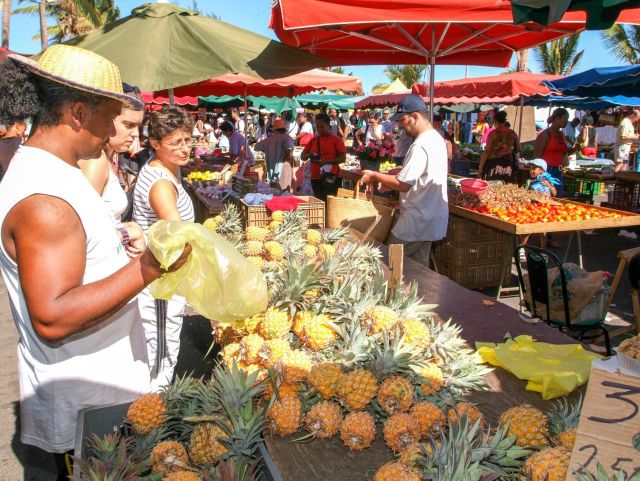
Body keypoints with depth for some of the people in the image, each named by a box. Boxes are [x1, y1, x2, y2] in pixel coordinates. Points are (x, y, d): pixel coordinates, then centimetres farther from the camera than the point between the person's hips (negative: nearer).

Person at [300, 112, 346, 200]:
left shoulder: (336, 139, -1)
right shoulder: (313, 140, 13)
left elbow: (343, 158, -6)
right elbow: (302, 156, 16)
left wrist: (326, 161, -18)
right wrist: (309, 155, -8)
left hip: (330, 177, -5)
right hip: (315, 177, 5)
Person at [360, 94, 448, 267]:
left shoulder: (421, 145, -21)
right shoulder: (436, 138, 11)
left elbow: (403, 184, -22)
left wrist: (375, 176, -8)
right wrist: (385, 179, 10)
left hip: (417, 221, -10)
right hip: (430, 219, 10)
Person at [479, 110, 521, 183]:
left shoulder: (493, 133, -6)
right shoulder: (512, 133, 6)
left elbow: (487, 151, -9)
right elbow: (518, 150, 12)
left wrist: (481, 166, -6)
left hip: (494, 164, -4)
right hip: (508, 164, 4)